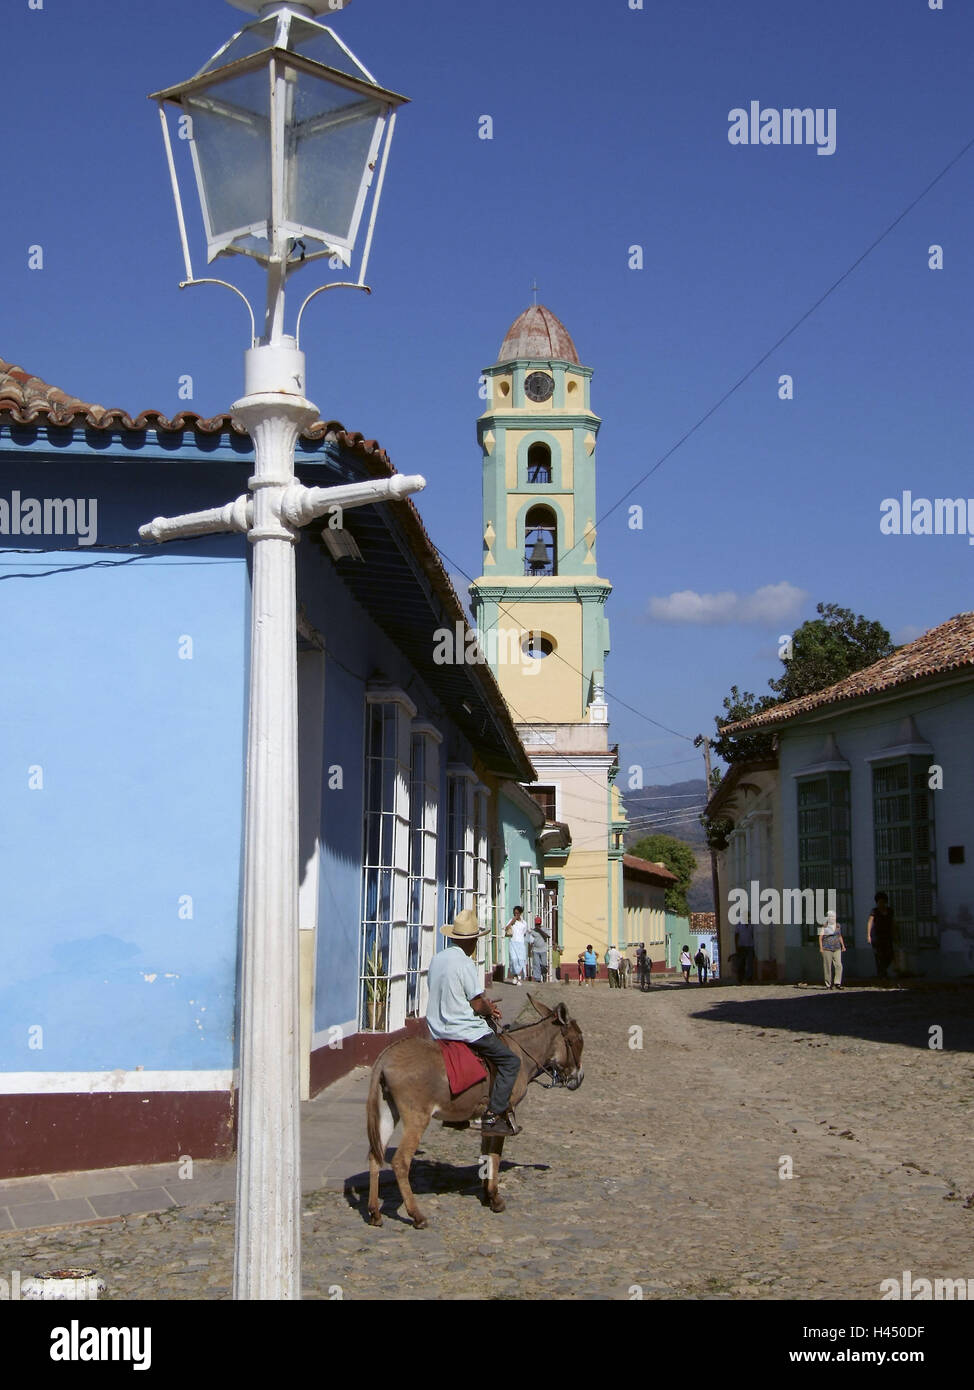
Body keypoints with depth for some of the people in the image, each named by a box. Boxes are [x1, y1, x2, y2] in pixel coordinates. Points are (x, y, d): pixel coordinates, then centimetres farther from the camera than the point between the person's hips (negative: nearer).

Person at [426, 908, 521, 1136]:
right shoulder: (465, 964, -17)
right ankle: (493, 1116, -10)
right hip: (464, 1030, -9)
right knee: (510, 1061, -2)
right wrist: (490, 1010, 5)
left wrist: (486, 1005, 15)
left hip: (437, 1029, 9)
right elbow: (478, 1005, -17)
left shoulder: (437, 959, 8)